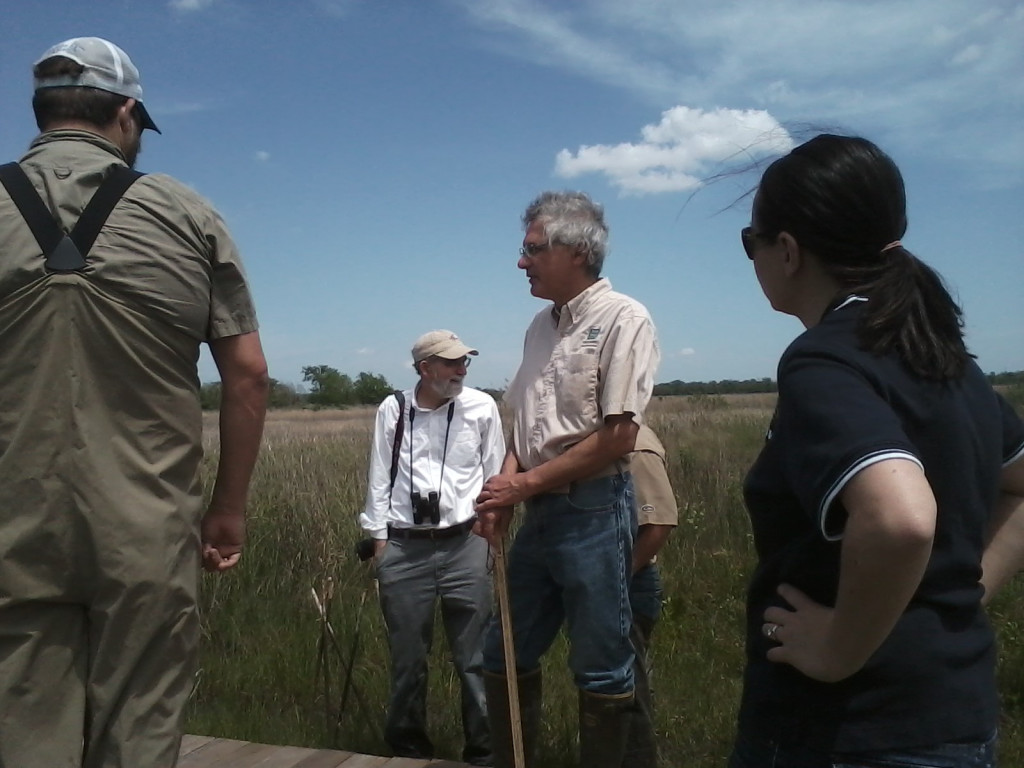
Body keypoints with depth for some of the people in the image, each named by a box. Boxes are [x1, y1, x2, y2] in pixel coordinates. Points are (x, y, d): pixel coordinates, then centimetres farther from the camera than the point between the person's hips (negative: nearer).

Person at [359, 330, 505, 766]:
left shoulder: (481, 406, 1)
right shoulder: (392, 410, 2)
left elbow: (495, 475, 7)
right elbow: (379, 479, 6)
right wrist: (379, 540, 4)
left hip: (464, 546, 0)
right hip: (404, 549, 1)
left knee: (476, 658, 3)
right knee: (407, 658, 12)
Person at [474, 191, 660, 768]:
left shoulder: (623, 319, -11)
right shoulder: (543, 325, 13)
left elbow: (618, 437, -17)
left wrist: (526, 483, -12)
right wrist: (505, 486, -1)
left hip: (593, 510, -8)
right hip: (539, 511, 8)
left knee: (603, 671, 4)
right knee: (505, 655, 16)